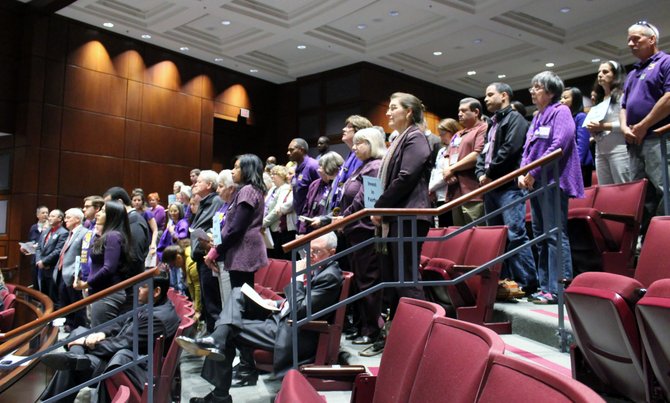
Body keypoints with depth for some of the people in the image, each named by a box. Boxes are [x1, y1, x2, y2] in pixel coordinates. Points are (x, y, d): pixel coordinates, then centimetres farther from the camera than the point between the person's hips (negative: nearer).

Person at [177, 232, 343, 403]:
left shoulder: (330, 276, -19)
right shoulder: (317, 268, 11)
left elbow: (300, 311, -24)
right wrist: (277, 303, 7)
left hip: (290, 336, -10)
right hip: (282, 318, 10)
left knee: (230, 331, -9)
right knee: (238, 293, 3)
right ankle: (216, 340, -16)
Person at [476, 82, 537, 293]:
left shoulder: (515, 118, -2)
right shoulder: (493, 124, 25)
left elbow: (509, 149, -14)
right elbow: (483, 153, 21)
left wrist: (490, 173, -9)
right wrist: (481, 173, 2)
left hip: (509, 186, -9)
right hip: (491, 187, 9)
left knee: (515, 234, -14)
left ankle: (527, 283, -11)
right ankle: (504, 281, 16)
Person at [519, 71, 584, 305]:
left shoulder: (560, 112, -4)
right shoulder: (537, 117, 20)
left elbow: (559, 145, -16)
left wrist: (533, 172, -15)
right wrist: (523, 173, 3)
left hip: (553, 182, -9)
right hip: (536, 183, 9)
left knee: (555, 235, -9)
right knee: (541, 236, 10)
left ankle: (558, 288, -6)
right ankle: (545, 286, 16)